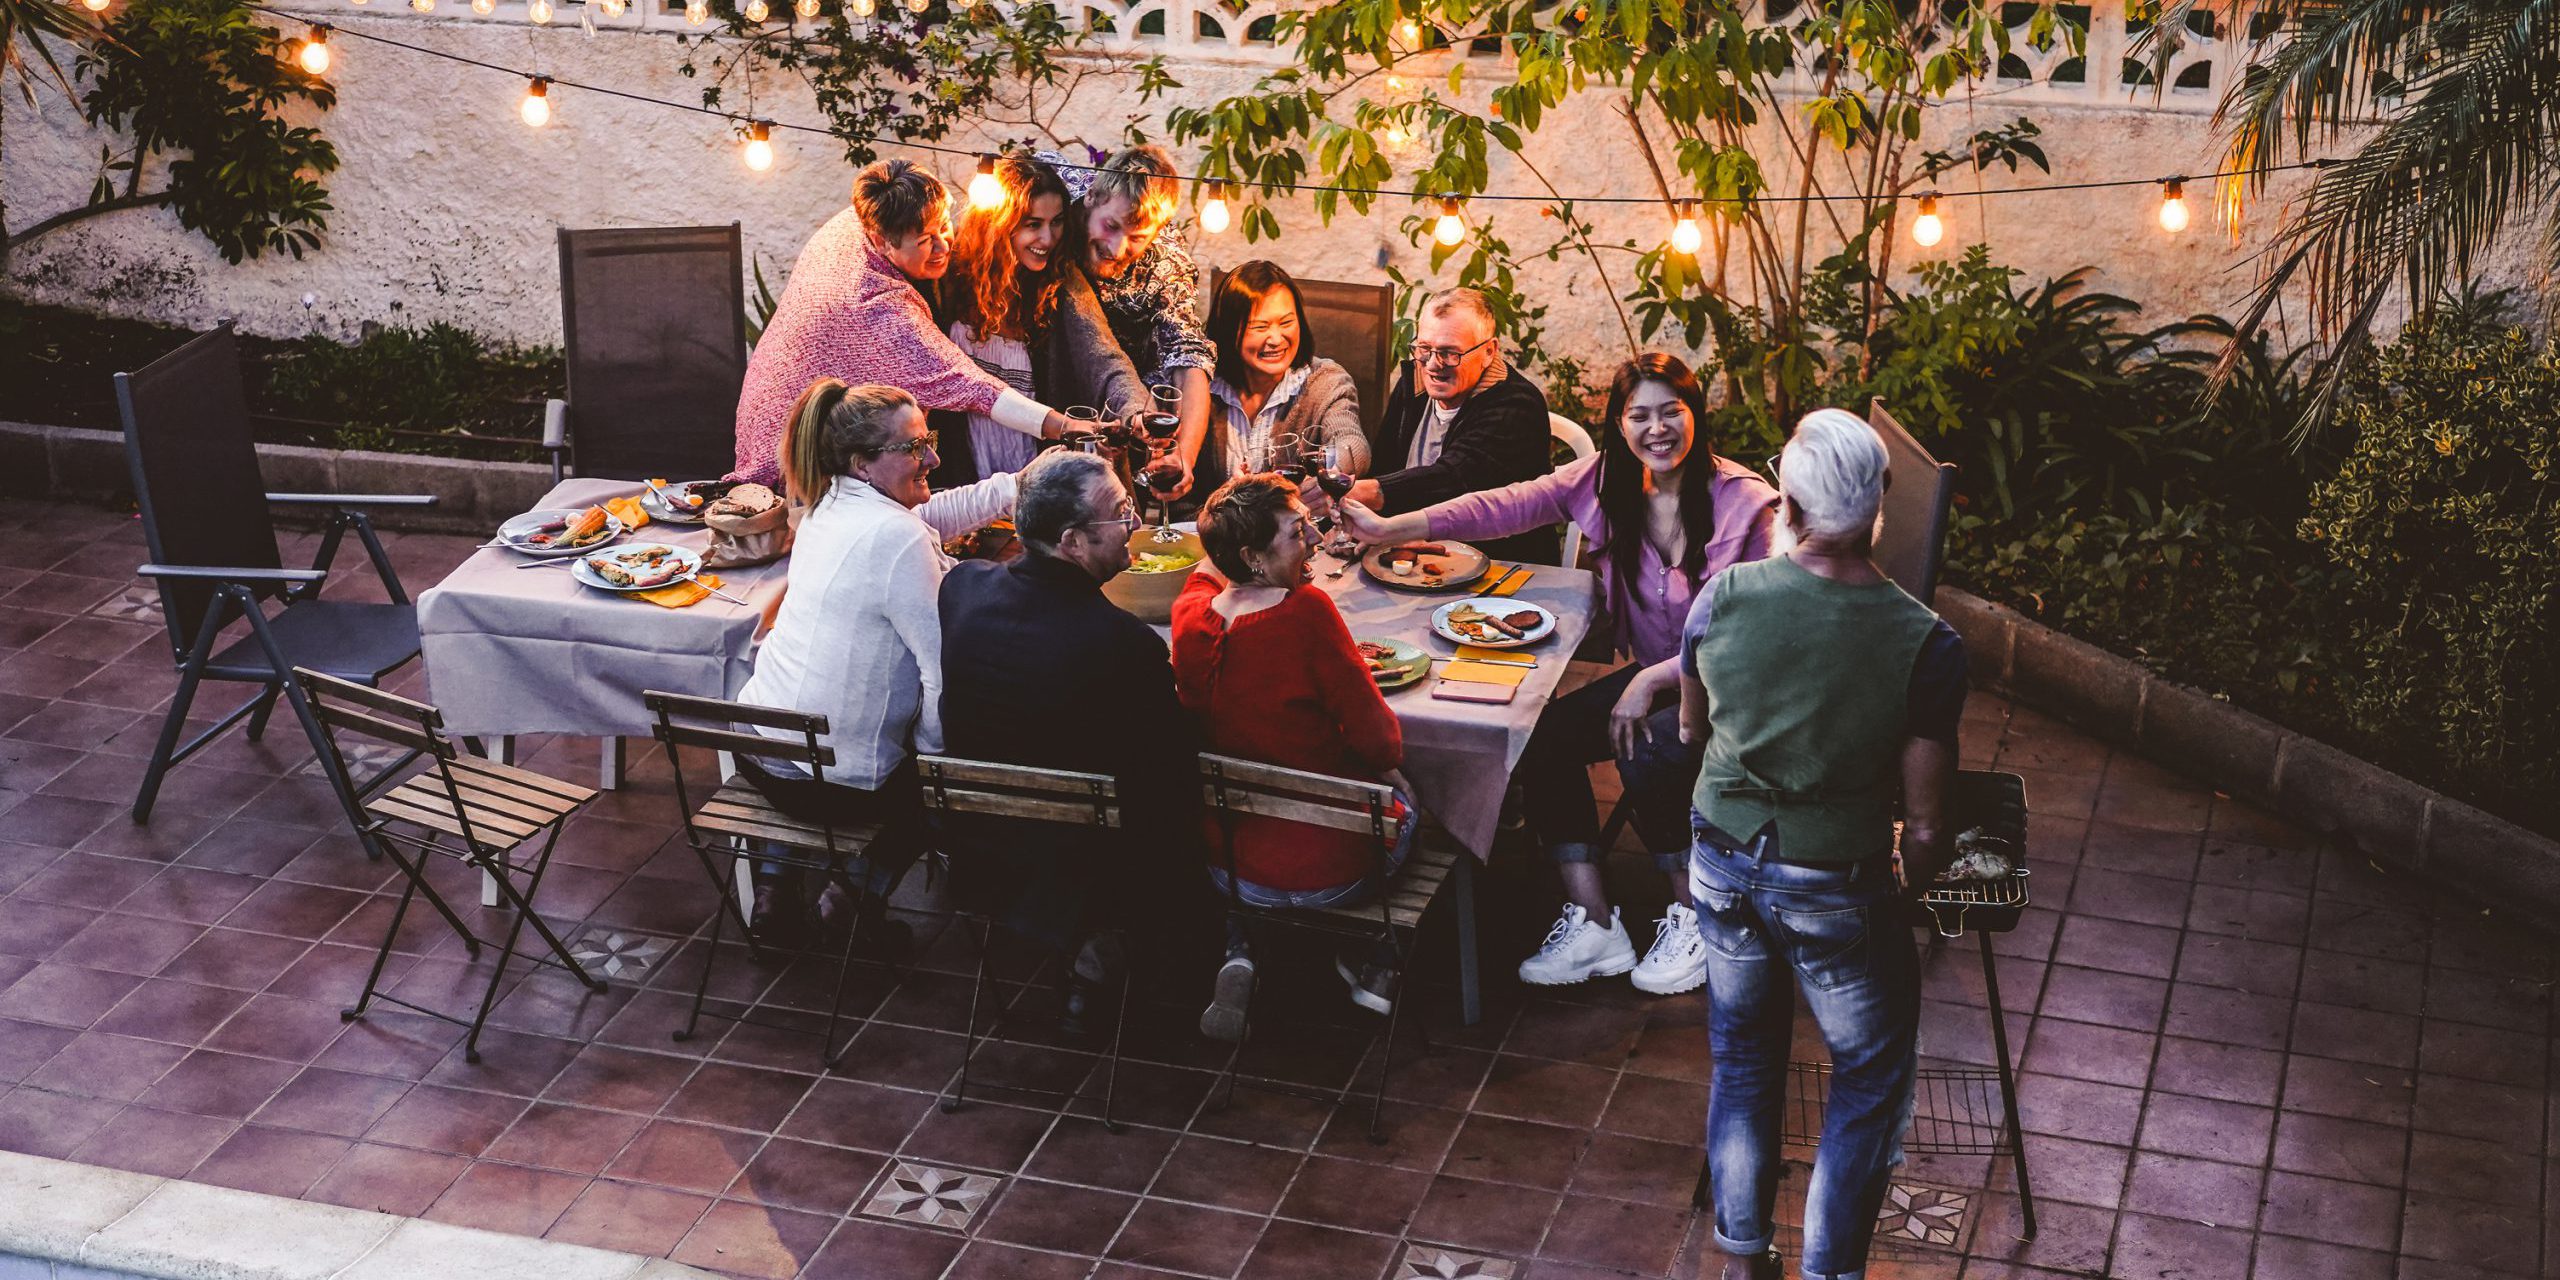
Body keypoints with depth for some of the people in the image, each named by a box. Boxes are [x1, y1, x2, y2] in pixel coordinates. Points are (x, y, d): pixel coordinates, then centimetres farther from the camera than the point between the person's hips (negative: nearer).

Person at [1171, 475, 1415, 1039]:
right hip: (1325, 872, -4)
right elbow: (1379, 743, -19)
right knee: (1398, 791, 29)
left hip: (1226, 866, 4)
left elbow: (1210, 573, 21)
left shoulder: (1190, 613, -8)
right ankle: (1373, 965, 32)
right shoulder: (1306, 611, -26)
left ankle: (1239, 955, 21)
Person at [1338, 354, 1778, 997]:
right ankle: (1593, 926, -9)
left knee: (1646, 752, -31)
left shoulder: (1744, 503, -17)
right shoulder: (1605, 480, -2)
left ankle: (1692, 918, -8)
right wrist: (1388, 528, -19)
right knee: (1544, 737, -15)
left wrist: (1653, 680, -24)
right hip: (1650, 674, 6)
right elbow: (1507, 506, -11)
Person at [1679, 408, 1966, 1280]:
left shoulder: (1723, 598, -15)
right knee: (1870, 1078, 21)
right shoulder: (1925, 645, -22)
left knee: (1743, 1058, 24)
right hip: (1837, 892, -3)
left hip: (1723, 865, 3)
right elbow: (1926, 825, -16)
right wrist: (1912, 888, 6)